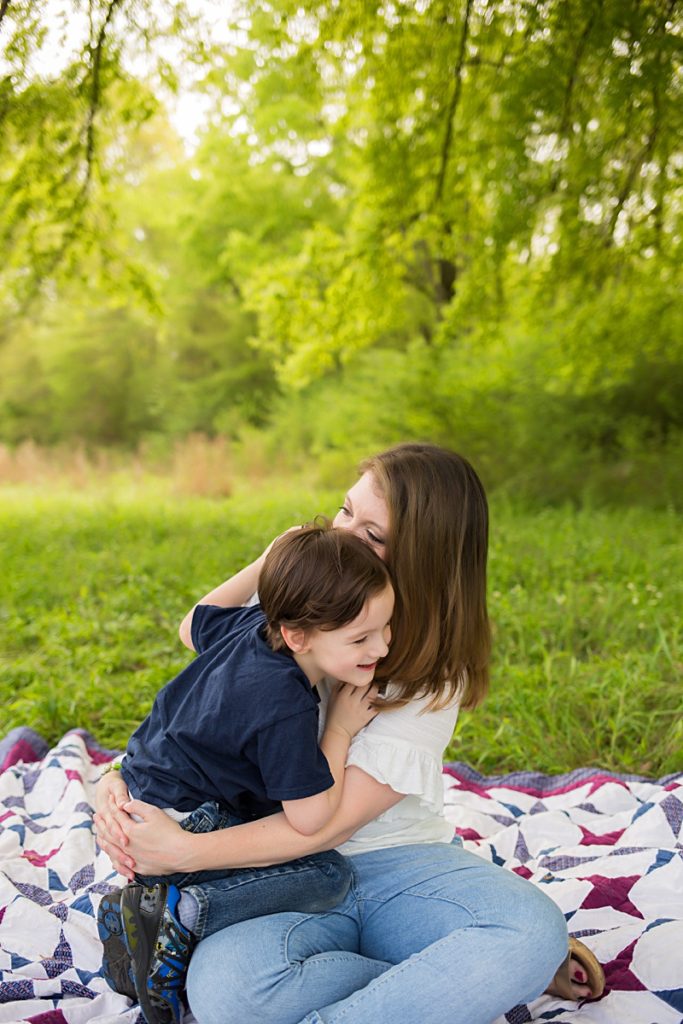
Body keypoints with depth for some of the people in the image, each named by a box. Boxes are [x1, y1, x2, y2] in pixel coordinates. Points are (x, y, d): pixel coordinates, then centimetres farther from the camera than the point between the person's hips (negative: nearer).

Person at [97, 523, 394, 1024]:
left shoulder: (253, 621, -4)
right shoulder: (285, 709, -28)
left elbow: (194, 625, 18)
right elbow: (310, 818, -24)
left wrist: (269, 565, 25)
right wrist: (341, 729, -12)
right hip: (178, 826, -9)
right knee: (330, 876, -13)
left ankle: (149, 894, 16)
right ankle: (180, 913, -13)